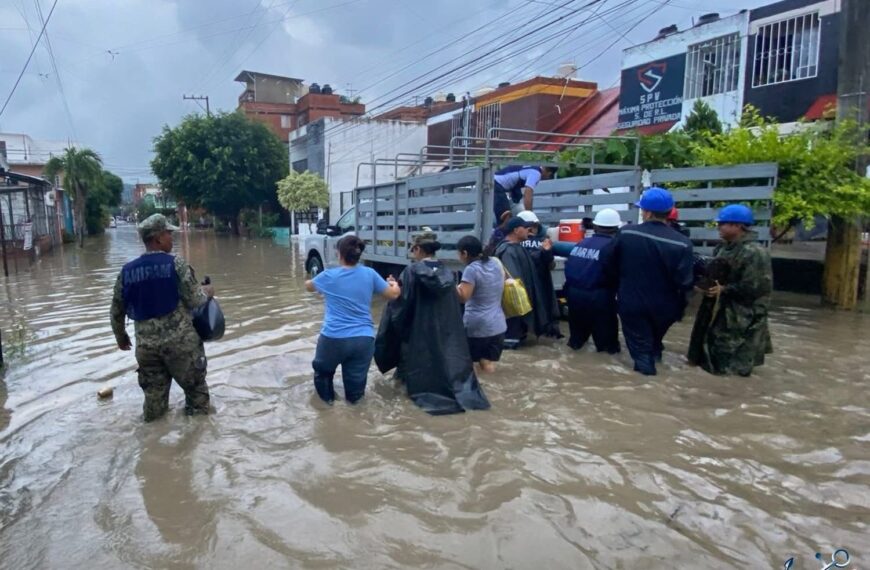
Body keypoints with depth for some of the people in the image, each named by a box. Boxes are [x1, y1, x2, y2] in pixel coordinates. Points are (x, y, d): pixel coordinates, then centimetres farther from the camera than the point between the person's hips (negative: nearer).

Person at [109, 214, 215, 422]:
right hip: (180, 340, -4)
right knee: (194, 385, 14)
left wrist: (120, 337, 27)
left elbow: (116, 311, 12)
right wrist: (207, 292, 9)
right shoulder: (176, 264, -11)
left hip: (146, 344, 4)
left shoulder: (127, 271, 4)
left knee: (153, 394, 17)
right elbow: (195, 300, -12)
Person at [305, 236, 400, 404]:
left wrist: (309, 281, 44)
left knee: (322, 370, 31)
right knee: (354, 395, 17)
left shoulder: (329, 276, -1)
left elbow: (308, 286, 21)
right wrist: (394, 283, 33)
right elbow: (393, 294, 11)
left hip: (334, 338, -1)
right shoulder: (369, 274, 1)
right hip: (364, 339, 1)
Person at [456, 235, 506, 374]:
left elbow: (463, 297, -21)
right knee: (488, 365, 11)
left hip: (476, 326, -7)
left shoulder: (471, 269, -15)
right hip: (498, 325, 7)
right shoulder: (496, 264, 8)